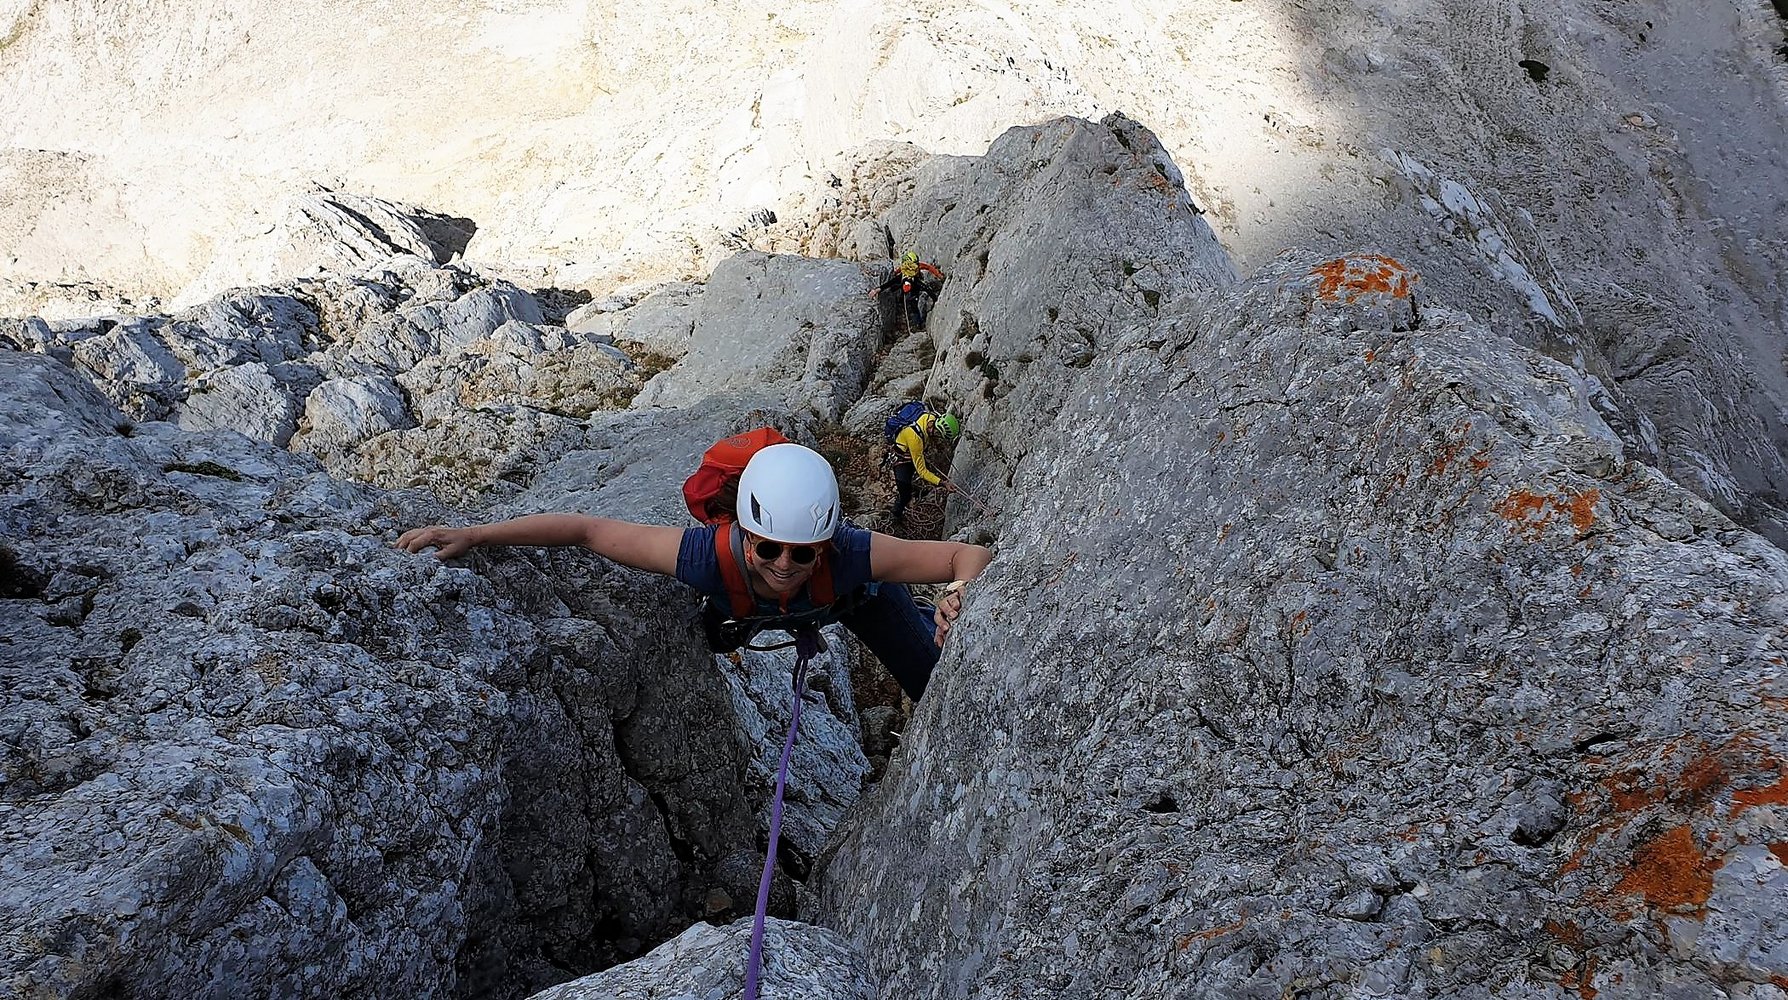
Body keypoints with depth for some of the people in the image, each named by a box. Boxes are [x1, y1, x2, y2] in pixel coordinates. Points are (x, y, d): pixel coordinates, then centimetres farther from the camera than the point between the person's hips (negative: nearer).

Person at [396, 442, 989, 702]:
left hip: (856, 596, -1)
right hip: (743, 609, 1)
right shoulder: (712, 556, -46)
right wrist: (473, 536, -40)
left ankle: (920, 621, 40)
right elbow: (589, 530, -37)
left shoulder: (849, 554, -47)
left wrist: (961, 595, -62)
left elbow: (972, 555, -40)